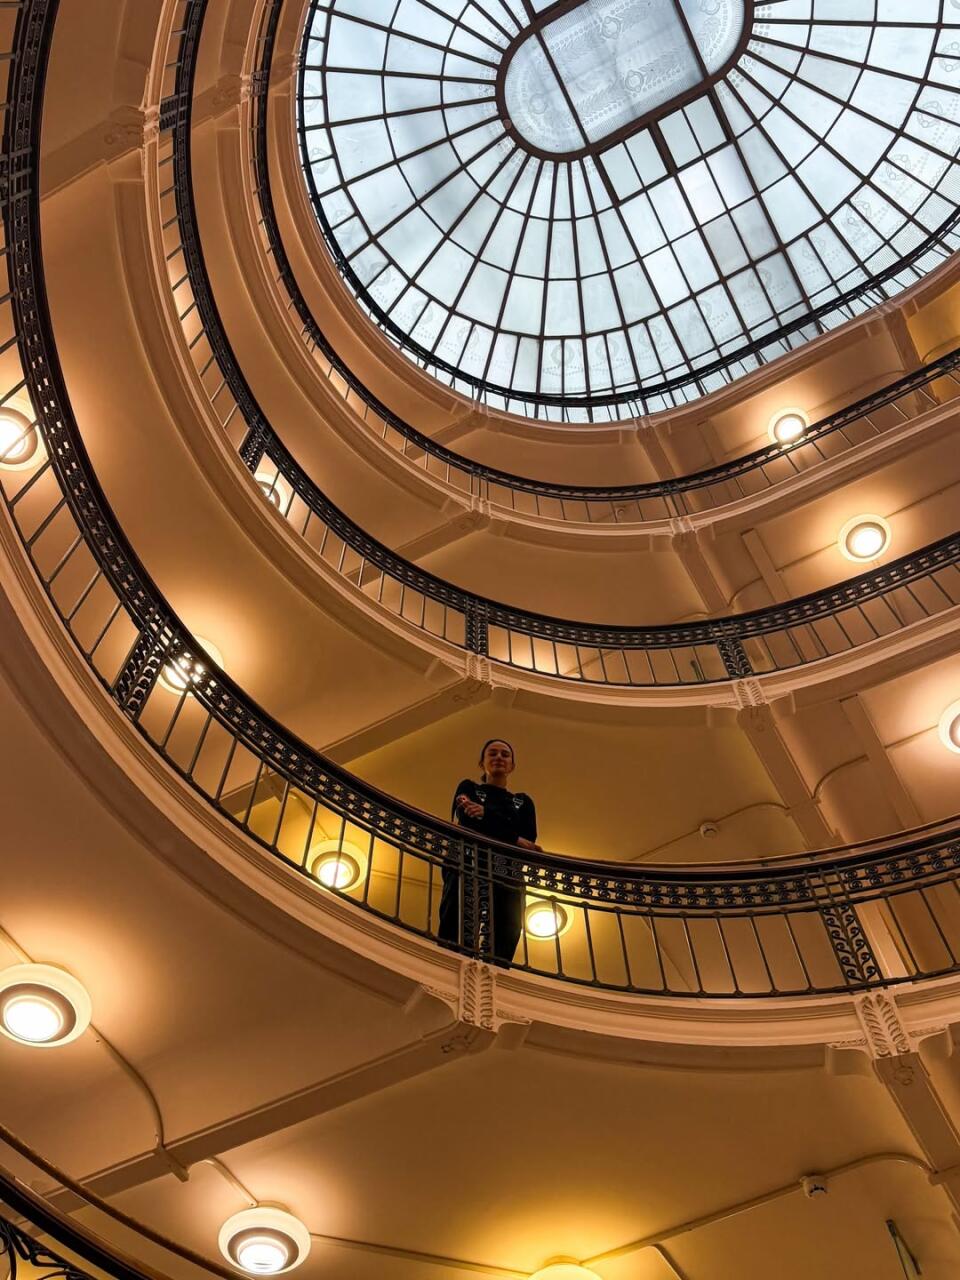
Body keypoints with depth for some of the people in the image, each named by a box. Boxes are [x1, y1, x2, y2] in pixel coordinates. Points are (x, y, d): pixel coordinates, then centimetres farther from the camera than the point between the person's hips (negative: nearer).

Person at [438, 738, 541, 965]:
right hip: (468, 870, -2)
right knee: (457, 943, -21)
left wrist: (485, 814, -7)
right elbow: (467, 821, 1)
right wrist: (514, 839, -2)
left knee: (500, 952, -14)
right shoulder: (468, 788, 23)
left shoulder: (523, 802, 26)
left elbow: (529, 838, 5)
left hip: (508, 878, 2)